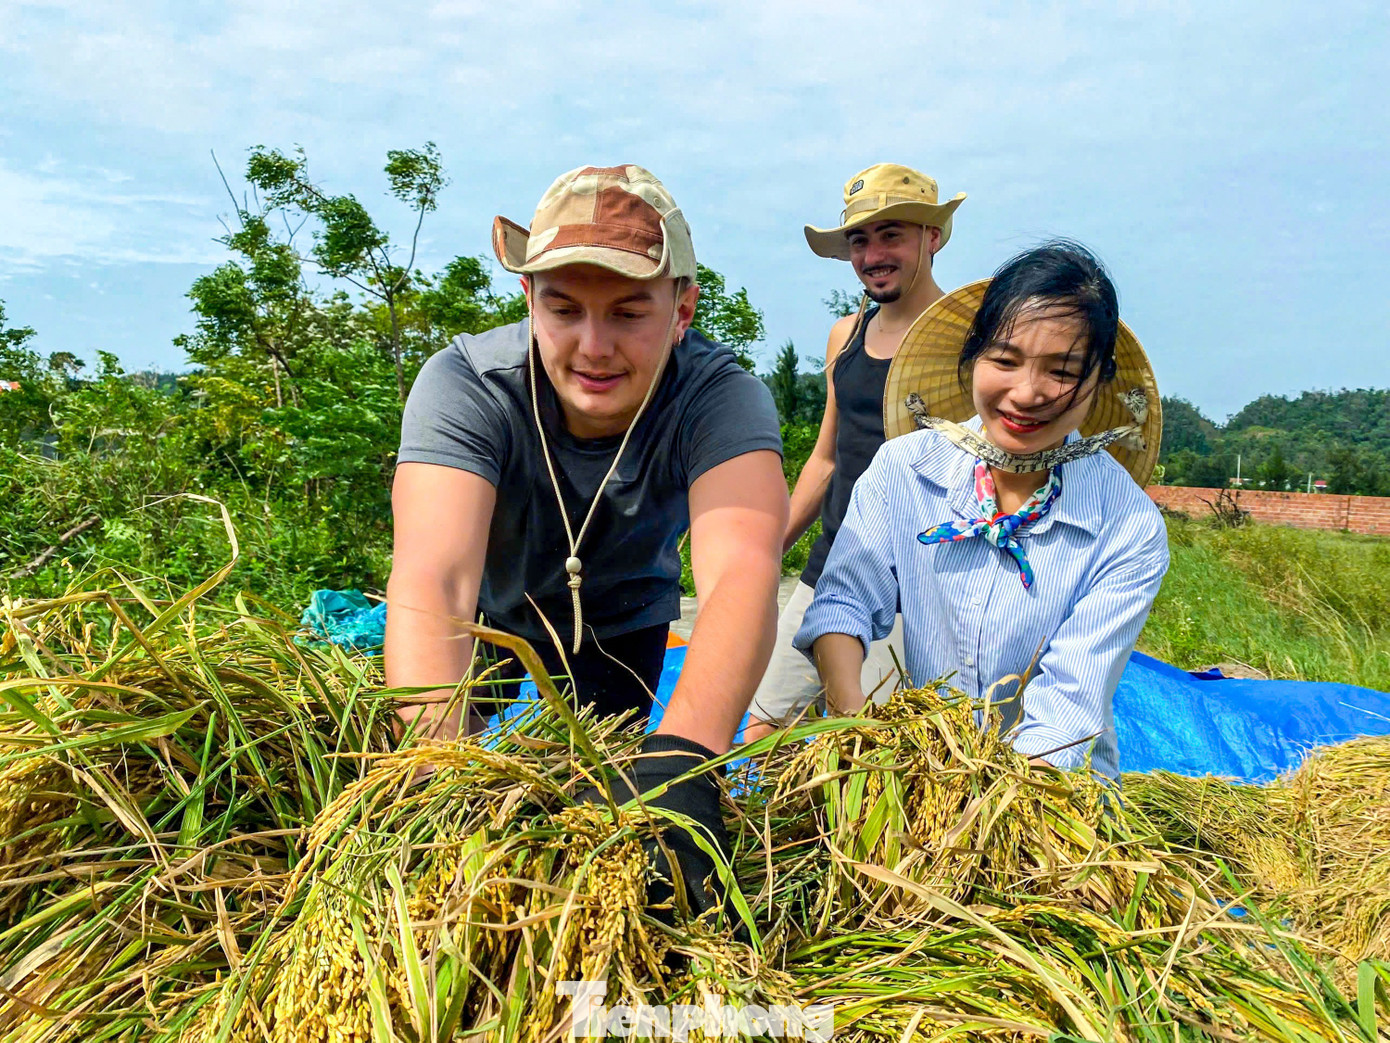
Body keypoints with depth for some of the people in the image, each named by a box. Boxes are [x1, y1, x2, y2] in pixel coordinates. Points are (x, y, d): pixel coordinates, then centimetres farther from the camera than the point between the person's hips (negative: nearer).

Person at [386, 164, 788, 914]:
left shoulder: (722, 397, -31)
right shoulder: (464, 387, -32)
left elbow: (742, 573, -48)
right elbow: (430, 584, -45)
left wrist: (678, 764, -65)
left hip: (624, 641, 1)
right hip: (491, 630, 0)